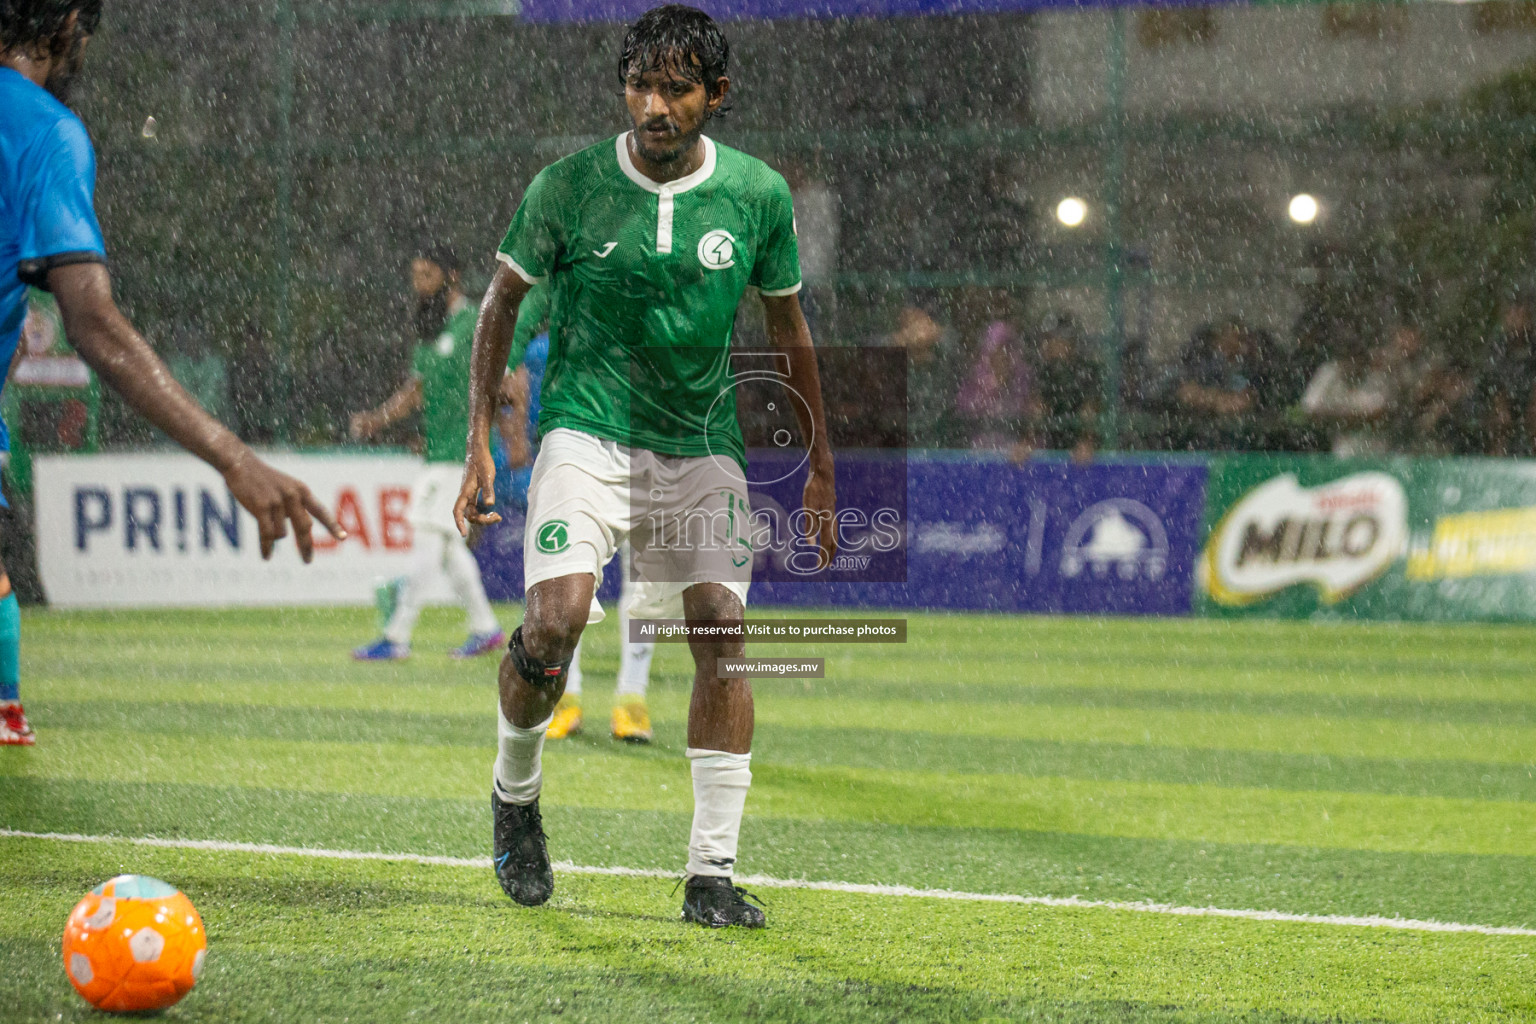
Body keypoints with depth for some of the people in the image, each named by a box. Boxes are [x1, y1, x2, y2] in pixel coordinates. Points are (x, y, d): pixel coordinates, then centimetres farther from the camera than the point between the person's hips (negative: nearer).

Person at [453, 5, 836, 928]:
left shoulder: (759, 195, -2)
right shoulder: (568, 187, -7)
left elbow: (788, 327, 11)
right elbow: (502, 305, 5)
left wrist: (821, 466, 12)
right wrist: (480, 443, -1)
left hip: (703, 444, 2)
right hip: (587, 430, -2)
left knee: (722, 633, -8)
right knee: (556, 622, -20)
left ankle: (712, 874, -1)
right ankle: (516, 791, 10)